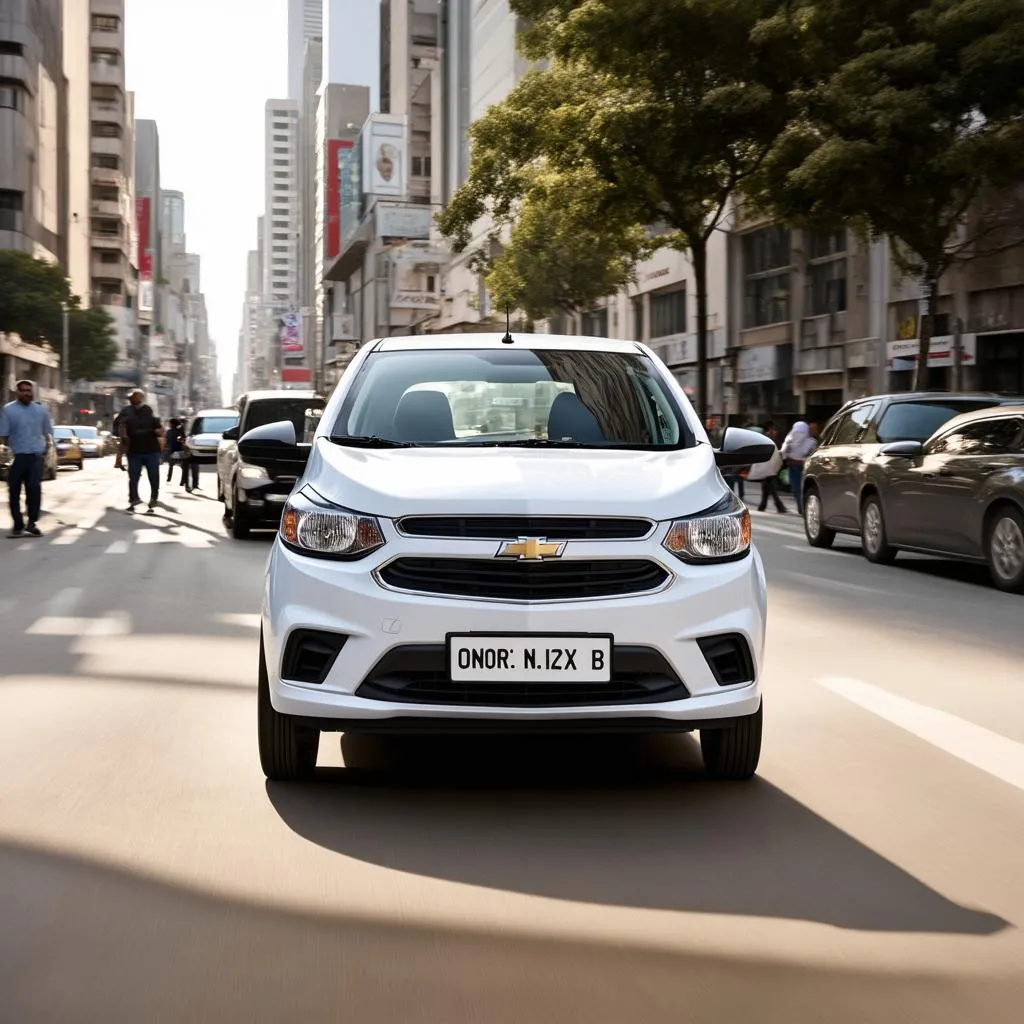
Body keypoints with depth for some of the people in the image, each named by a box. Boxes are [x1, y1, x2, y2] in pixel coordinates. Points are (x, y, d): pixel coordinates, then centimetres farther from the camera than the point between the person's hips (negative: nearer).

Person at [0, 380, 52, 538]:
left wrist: (45, 452, 9)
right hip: (16, 456, -1)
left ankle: (32, 523, -1)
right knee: (15, 491, 2)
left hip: (36, 455, 1)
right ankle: (18, 525, 12)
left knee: (34, 488, -11)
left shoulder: (40, 410, 10)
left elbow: (46, 434, 17)